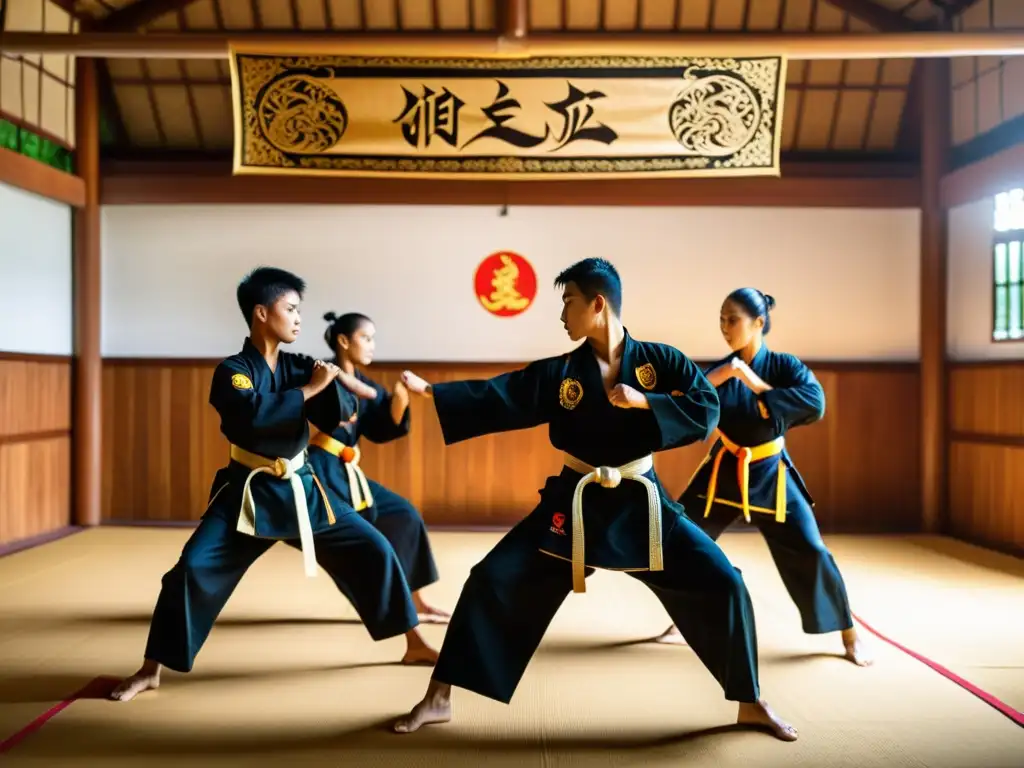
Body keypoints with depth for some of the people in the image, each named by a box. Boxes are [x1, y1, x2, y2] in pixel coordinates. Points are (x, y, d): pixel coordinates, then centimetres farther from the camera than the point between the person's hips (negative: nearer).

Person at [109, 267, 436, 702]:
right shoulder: (232, 372, -11)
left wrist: (335, 380, -26)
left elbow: (340, 413, -6)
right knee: (193, 569, -15)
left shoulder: (299, 366, 4)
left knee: (373, 550, 1)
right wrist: (310, 388, -25)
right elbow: (254, 413, -31)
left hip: (301, 490, 4)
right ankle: (150, 670, 5)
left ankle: (415, 646, 16)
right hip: (247, 493, -4)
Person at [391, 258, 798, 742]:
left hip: (640, 501, -1)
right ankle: (438, 699, 8)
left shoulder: (658, 360, -4)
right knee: (492, 581, -6)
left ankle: (751, 704, 14)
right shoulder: (560, 373, -1)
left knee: (721, 583, -9)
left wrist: (643, 402, -23)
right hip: (574, 502, 1)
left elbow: (707, 409, -11)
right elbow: (497, 398, -7)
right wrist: (428, 390, -14)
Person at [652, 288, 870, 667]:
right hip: (724, 471, 3)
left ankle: (849, 635, 14)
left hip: (770, 474, -3)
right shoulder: (719, 369, -2)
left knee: (809, 551, -5)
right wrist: (718, 378, -29)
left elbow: (815, 402, -25)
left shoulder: (784, 366, -9)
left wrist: (757, 386, -25)